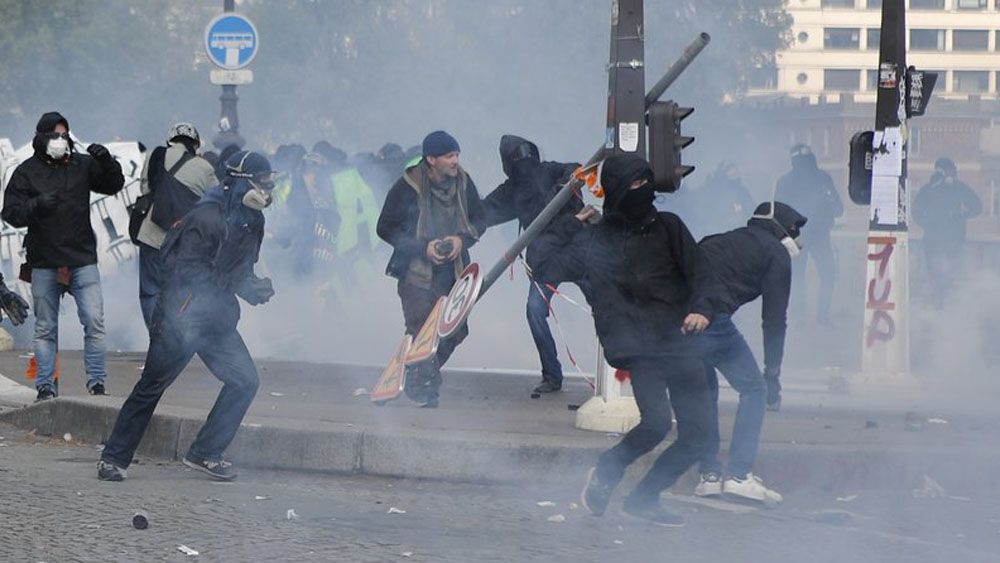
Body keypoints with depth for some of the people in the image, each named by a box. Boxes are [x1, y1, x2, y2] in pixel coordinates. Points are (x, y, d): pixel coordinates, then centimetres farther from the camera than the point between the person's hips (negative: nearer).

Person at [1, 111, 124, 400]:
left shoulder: (82, 165, 5)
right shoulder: (27, 172, 0)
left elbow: (114, 185, 12)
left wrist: (106, 161, -7)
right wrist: (36, 205, -22)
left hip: (82, 260, 1)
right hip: (44, 262, -1)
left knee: (94, 320, -8)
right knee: (45, 328, 6)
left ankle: (96, 381, -1)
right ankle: (45, 385, 13)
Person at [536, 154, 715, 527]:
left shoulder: (667, 227, 12)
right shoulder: (595, 239, 8)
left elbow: (699, 273, 10)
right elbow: (546, 269, 7)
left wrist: (700, 309, -9)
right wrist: (568, 227, 8)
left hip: (679, 342, 3)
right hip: (635, 350, -3)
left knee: (697, 434, -2)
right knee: (656, 422, -24)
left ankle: (643, 499, 14)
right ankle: (605, 475, 1)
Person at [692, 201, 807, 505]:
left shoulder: (721, 242, 32)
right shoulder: (776, 253, 12)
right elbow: (774, 319, 7)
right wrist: (773, 374, 10)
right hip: (711, 319, -7)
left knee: (704, 389, 23)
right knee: (753, 389, 7)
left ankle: (709, 475, 18)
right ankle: (739, 474, -4)